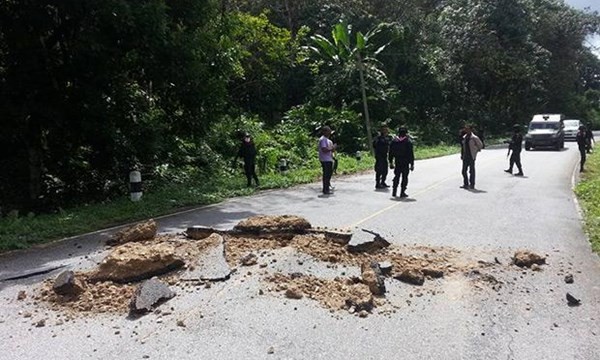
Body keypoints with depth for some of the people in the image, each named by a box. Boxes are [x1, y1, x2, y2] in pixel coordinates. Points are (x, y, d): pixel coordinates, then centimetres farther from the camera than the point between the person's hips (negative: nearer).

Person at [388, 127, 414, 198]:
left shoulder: (394, 141, 2)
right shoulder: (408, 142, -9)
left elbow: (390, 153, 6)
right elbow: (411, 154, -8)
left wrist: (391, 162, 12)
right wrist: (412, 164, -3)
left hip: (397, 162, 4)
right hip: (405, 163, -4)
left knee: (396, 176, 14)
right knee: (404, 177, 3)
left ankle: (394, 192, 13)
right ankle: (402, 193, 1)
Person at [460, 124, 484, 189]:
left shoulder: (474, 138, -9)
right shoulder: (464, 137, 9)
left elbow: (480, 145, 1)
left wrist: (475, 151, 3)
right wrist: (462, 155, 11)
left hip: (471, 157, -6)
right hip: (465, 157, 6)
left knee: (471, 171, 1)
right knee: (464, 171, 7)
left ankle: (472, 184, 9)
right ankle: (465, 184, 17)